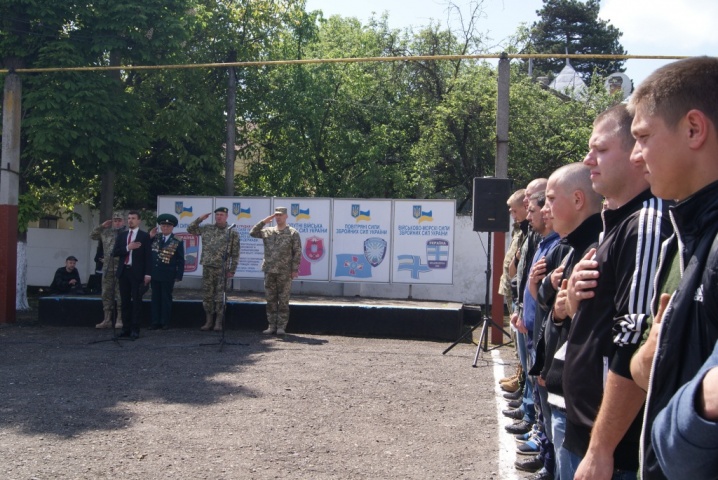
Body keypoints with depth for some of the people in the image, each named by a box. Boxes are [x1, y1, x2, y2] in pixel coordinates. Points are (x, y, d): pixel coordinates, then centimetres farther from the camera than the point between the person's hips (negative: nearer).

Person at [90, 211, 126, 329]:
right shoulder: (106, 232, 13)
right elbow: (92, 235, 21)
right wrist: (102, 226, 11)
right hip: (107, 268, 6)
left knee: (120, 295, -1)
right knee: (106, 294, 9)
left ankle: (119, 319, 7)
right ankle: (107, 320, 16)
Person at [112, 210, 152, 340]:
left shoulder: (145, 236, 0)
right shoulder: (121, 235, 13)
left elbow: (148, 256, -4)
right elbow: (114, 252, 5)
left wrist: (147, 274, -11)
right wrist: (127, 248, -12)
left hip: (137, 272, -4)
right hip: (123, 271, 4)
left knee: (136, 301, -2)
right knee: (125, 301, 7)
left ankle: (135, 330, 1)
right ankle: (126, 328, 13)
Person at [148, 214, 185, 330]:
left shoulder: (177, 242, -4)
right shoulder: (155, 238, 7)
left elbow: (181, 261, -4)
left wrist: (178, 276, -9)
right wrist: (149, 237, -3)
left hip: (168, 275, -4)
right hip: (154, 274, 4)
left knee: (166, 298, 5)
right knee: (155, 298, 8)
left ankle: (165, 322, 11)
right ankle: (155, 322, 13)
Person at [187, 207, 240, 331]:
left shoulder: (232, 233, 0)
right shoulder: (207, 229, 9)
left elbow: (235, 254, -1)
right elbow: (190, 229, 16)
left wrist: (232, 270, -6)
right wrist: (200, 219, 4)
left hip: (222, 269, -3)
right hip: (207, 268, 3)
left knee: (220, 296, 0)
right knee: (207, 295, 7)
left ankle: (219, 322, 8)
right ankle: (208, 321, 16)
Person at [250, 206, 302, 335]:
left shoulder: (293, 233, 0)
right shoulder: (267, 231, 11)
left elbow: (297, 253, -3)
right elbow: (253, 233, 8)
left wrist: (295, 269, -9)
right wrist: (264, 222, 0)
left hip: (284, 272, -4)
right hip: (269, 271, 4)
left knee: (283, 300, 1)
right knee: (271, 300, 7)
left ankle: (281, 327, 6)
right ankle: (272, 326, 14)